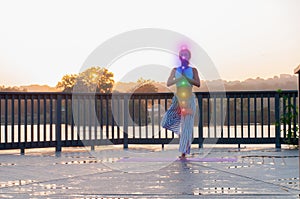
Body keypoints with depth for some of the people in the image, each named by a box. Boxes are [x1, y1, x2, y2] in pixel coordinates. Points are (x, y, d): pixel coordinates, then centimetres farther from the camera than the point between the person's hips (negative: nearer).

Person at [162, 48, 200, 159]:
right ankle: (180, 129, 18)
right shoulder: (175, 70, 8)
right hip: (178, 99, 2)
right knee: (166, 122, -13)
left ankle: (184, 152, 3)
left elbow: (198, 84, -5)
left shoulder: (193, 70, 6)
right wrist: (179, 78, -12)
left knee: (187, 125, -3)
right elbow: (168, 83, -1)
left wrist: (186, 78, -15)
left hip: (189, 100, -1)